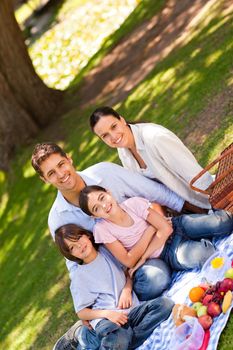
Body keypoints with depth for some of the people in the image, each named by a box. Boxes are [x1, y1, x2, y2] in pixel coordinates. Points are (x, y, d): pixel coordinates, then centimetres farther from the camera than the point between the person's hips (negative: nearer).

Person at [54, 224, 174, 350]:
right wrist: (107, 313, -13)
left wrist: (127, 289, 0)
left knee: (166, 303, -23)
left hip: (132, 309, 6)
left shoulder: (107, 251, 14)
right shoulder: (79, 278, 4)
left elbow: (128, 274, 23)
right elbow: (81, 313, 4)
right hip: (105, 319, -6)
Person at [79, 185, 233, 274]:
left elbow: (166, 228, -12)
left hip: (176, 226, 1)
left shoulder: (133, 203, -14)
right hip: (167, 253, -1)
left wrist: (143, 257, -13)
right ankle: (204, 244, -3)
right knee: (198, 255, -35)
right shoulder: (102, 229, -14)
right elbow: (128, 262, -12)